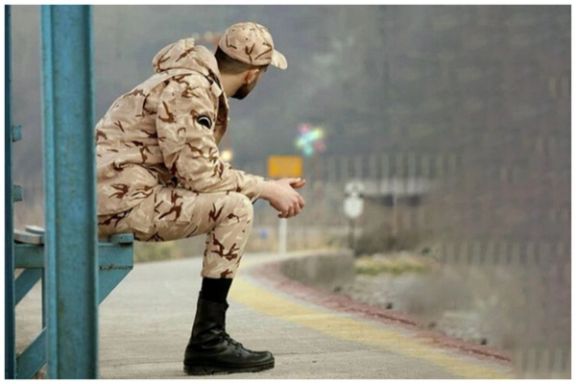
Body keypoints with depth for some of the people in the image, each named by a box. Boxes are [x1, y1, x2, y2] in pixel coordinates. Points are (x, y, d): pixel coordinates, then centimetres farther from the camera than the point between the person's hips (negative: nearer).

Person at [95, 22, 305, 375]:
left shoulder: (206, 90, 17)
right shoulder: (188, 88, -14)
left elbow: (201, 171, 17)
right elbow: (199, 173, -19)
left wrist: (271, 187, 13)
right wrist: (266, 189, -9)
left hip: (116, 197, 10)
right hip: (123, 198, -10)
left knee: (234, 206, 13)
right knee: (236, 208, -15)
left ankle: (209, 342, 10)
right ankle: (208, 339, -9)